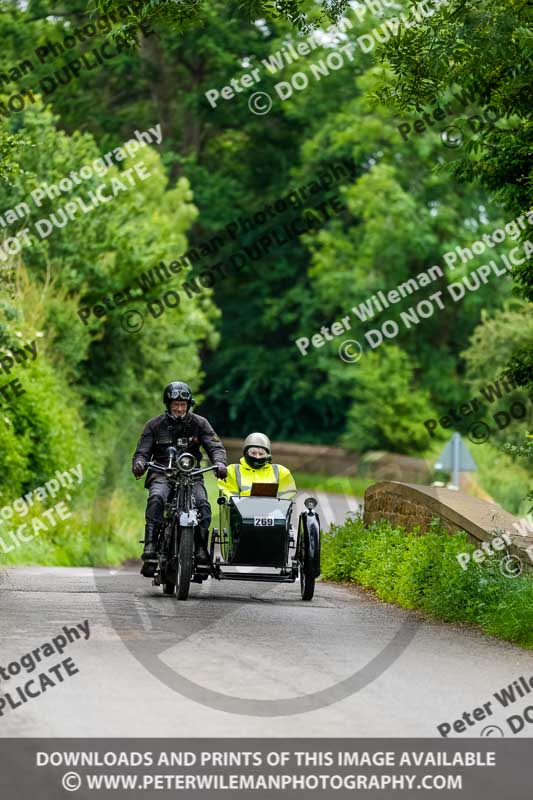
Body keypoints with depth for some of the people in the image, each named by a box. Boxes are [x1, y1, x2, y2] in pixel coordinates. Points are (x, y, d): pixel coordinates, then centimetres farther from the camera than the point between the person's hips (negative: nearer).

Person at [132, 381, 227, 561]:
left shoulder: (199, 423, 9)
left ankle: (200, 549, -20)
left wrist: (219, 462, -21)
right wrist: (139, 464, -20)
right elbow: (142, 451, 5)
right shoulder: (155, 425, 8)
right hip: (162, 474, -1)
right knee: (156, 499, -33)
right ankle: (150, 545, -36)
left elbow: (215, 446, 2)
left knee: (203, 505, -28)